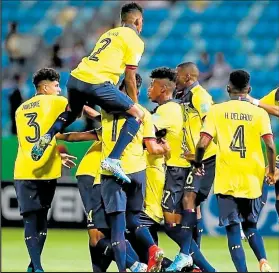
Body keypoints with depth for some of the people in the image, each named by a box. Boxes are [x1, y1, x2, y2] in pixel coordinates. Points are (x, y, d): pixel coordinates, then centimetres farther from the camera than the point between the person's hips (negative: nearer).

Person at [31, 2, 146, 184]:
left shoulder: (110, 33, 27)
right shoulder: (135, 41, 6)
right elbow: (130, 78, 4)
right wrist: (135, 104, 17)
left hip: (76, 78, 7)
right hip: (97, 84, -7)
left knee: (72, 112, 38)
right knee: (137, 115, 3)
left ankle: (48, 137, 13)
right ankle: (113, 160, -12)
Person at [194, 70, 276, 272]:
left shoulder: (217, 111, 0)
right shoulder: (259, 113, 0)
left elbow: (202, 144, -7)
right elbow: (270, 145, -8)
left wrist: (198, 164, 11)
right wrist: (272, 171, 7)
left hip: (227, 180, -2)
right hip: (252, 180, 2)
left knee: (233, 229, 4)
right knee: (251, 225, 19)